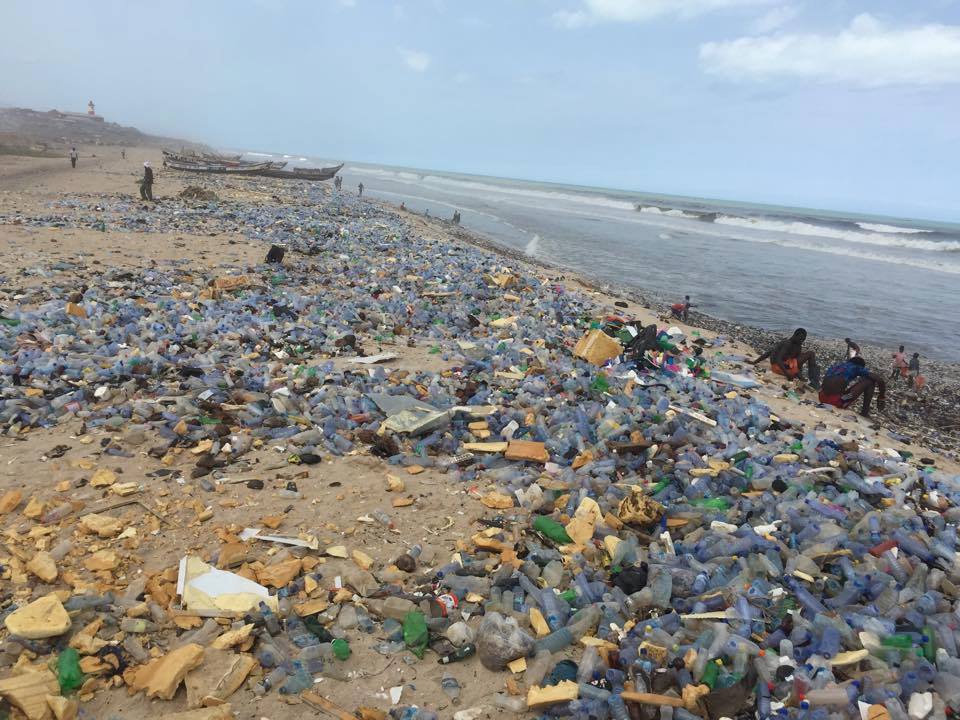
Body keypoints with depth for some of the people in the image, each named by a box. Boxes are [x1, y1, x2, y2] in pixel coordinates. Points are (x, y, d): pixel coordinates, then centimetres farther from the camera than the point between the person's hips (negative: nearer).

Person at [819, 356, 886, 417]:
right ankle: (865, 412, 15)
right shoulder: (857, 367, 10)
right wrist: (882, 398, 22)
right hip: (837, 401, -6)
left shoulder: (838, 365, 24)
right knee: (870, 381, 10)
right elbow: (880, 380, 7)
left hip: (822, 398, 6)